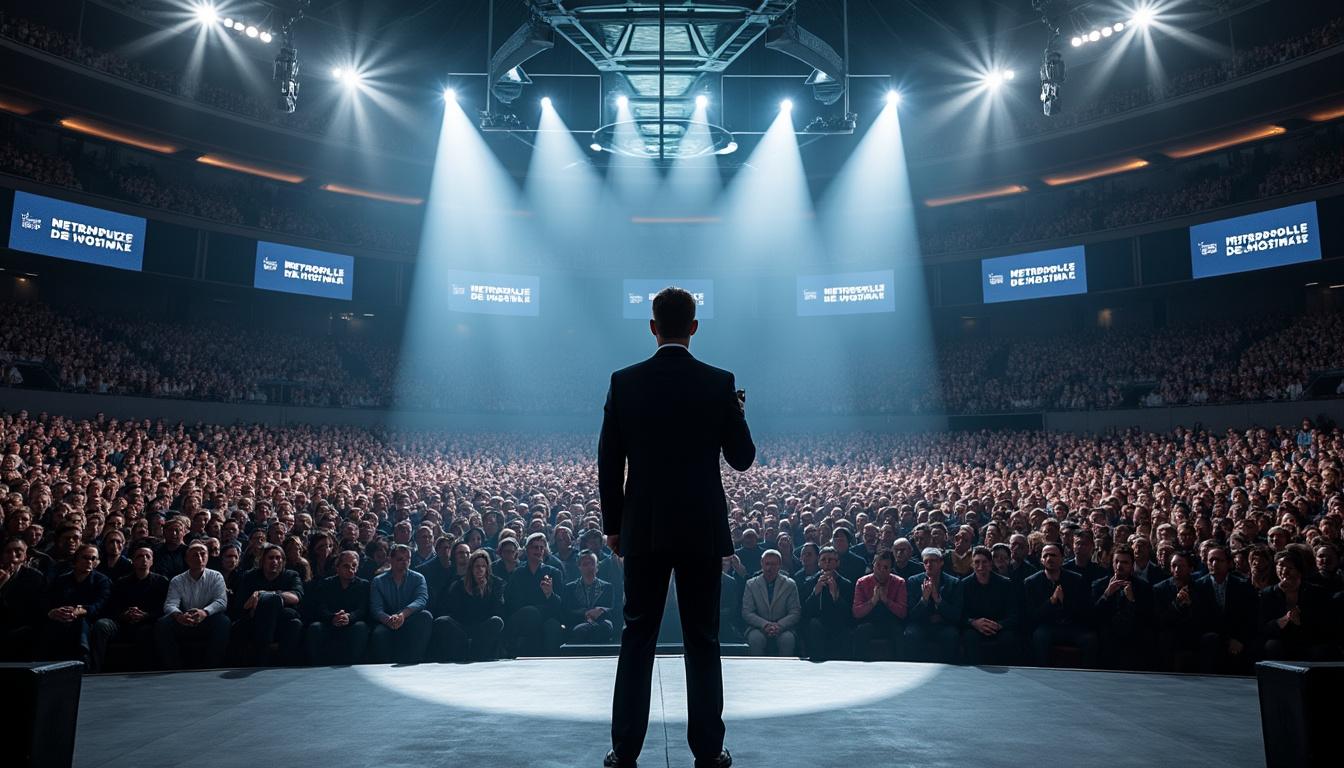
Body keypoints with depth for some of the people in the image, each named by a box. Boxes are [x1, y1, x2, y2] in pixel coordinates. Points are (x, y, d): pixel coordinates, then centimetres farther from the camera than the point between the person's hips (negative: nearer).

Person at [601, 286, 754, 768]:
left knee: (637, 639, 11)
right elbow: (742, 458, 1)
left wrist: (612, 525, 10)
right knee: (702, 643, 10)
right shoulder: (720, 383, -5)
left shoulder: (624, 382, -3)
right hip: (703, 530, 0)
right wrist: (739, 413, 19)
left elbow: (609, 463, 0)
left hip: (643, 530, 1)